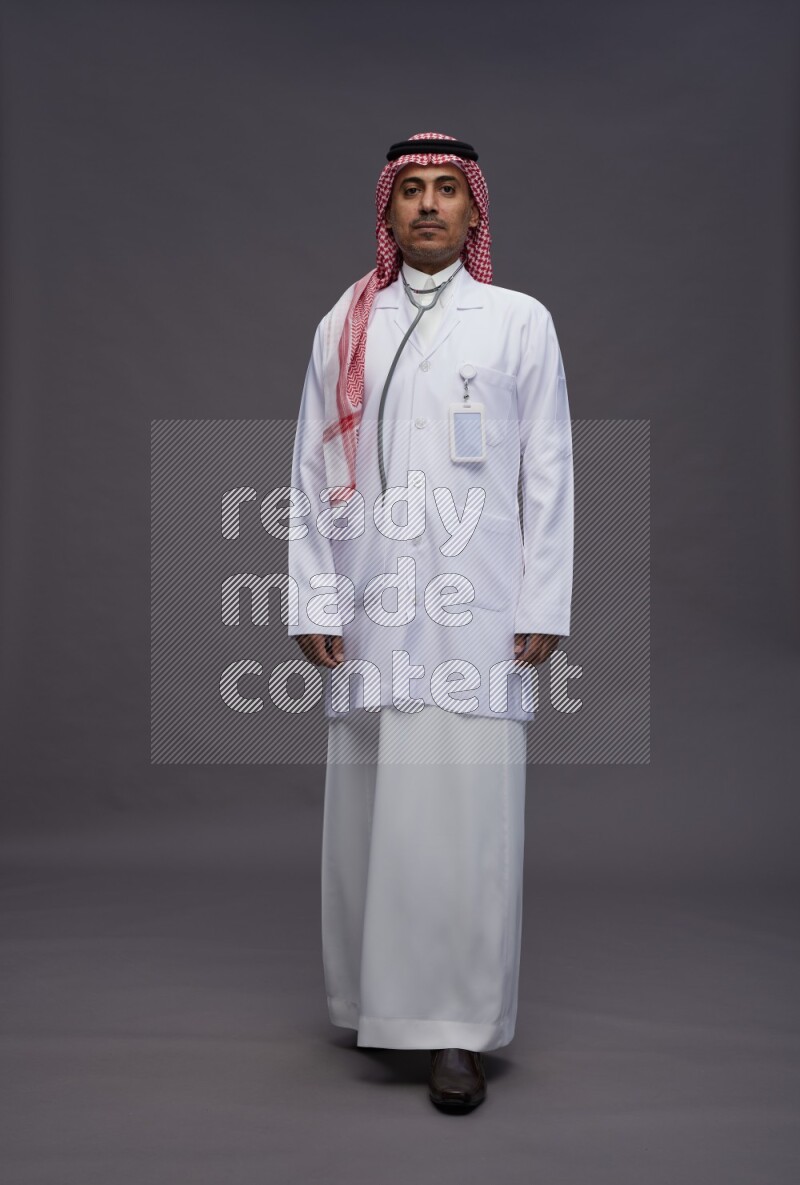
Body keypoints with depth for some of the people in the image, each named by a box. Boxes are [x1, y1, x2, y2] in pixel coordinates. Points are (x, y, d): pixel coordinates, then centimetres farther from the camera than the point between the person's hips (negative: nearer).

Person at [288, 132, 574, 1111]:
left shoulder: (520, 322, 9)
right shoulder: (344, 326, 13)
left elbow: (548, 472, 6)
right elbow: (311, 471, 11)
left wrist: (544, 606, -1)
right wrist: (315, 599, 3)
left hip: (477, 608, -2)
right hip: (371, 608, 2)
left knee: (464, 811, -6)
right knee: (368, 809, 5)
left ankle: (459, 1029, 2)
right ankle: (372, 998, 20)